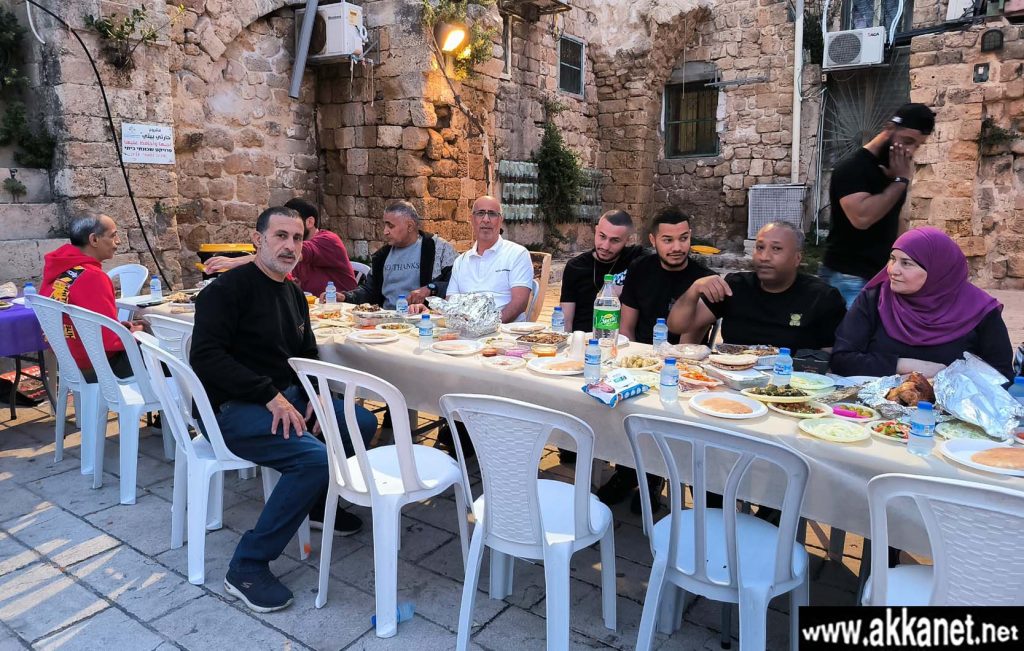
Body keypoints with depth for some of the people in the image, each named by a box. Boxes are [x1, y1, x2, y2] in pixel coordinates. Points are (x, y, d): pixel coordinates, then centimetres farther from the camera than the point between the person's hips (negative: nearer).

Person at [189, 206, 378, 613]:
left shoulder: (294, 294, 13)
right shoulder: (229, 288, -13)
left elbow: (307, 355, 21)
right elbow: (205, 356, -22)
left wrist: (313, 395, 0)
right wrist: (270, 395, -26)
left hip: (285, 396, 9)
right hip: (232, 408, -9)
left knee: (363, 423, 6)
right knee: (315, 457, -29)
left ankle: (318, 502, 27)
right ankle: (247, 568, -15)